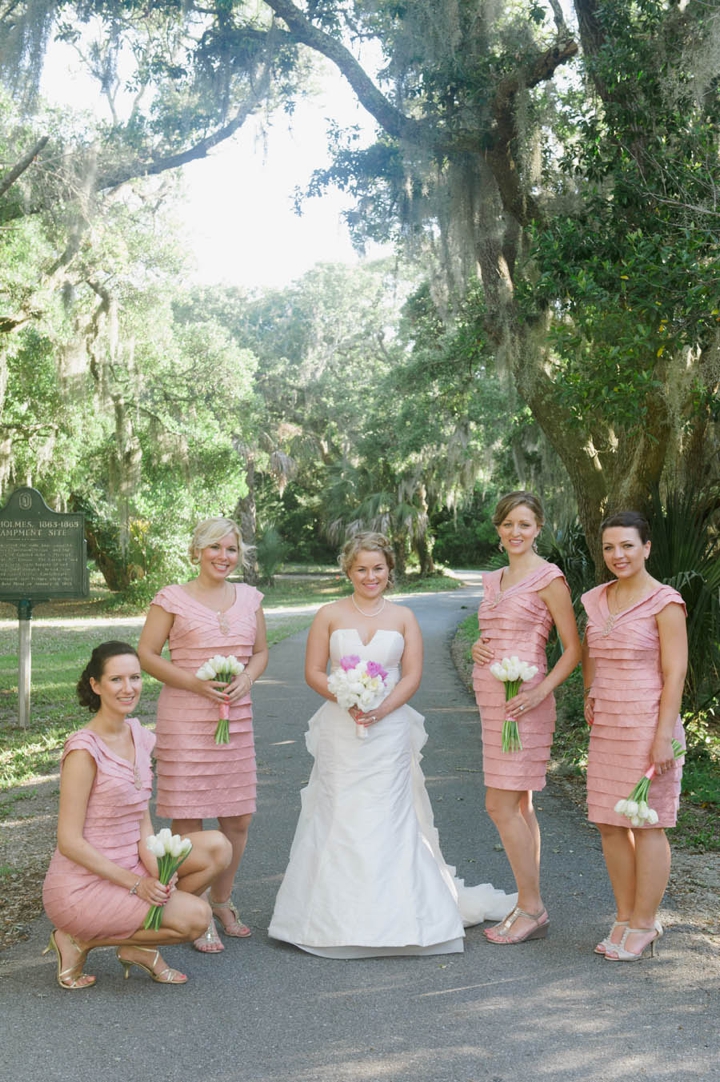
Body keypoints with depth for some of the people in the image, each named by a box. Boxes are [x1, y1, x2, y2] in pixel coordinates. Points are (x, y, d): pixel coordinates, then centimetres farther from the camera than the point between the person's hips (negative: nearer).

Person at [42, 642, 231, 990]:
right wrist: (136, 884, -20)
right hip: (82, 886, -8)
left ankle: (138, 943, 5)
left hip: (127, 867, 8)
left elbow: (142, 821, 7)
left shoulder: (137, 735, 5)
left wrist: (158, 872, -11)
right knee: (195, 915, -19)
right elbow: (70, 842, -19)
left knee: (216, 847, -7)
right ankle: (80, 941, -2)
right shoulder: (84, 749, -19)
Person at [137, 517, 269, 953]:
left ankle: (222, 901, 28)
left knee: (238, 818, 8)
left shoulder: (249, 597, 10)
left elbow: (261, 651, 17)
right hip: (185, 718, -4)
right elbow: (147, 654, -3)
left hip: (236, 716, 5)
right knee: (188, 817, -2)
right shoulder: (173, 598, -3)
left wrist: (245, 679, -5)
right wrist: (195, 683, -15)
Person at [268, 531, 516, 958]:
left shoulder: (403, 618, 7)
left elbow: (413, 675, 2)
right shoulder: (330, 616, 5)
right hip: (340, 731, 0)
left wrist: (382, 708, -14)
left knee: (388, 818, -1)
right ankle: (339, 914, 10)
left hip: (390, 729, 0)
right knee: (339, 818, 0)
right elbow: (314, 672, 3)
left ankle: (391, 915, 9)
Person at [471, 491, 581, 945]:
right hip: (492, 698, 8)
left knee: (501, 805, -9)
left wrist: (541, 691, -19)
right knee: (519, 805, 11)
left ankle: (531, 907, 3)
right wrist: (478, 648, 3)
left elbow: (573, 648, -9)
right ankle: (531, 907, 17)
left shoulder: (548, 578, -8)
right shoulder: (494, 580, 15)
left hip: (522, 701, -8)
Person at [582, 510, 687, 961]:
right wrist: (590, 695, 14)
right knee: (610, 823, 9)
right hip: (607, 727, 7)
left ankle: (645, 924, 13)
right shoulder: (597, 600, 9)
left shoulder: (665, 603, -10)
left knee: (646, 824, 1)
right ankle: (625, 918, 22)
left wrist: (663, 737, -17)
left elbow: (675, 674, -13)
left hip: (648, 724, -7)